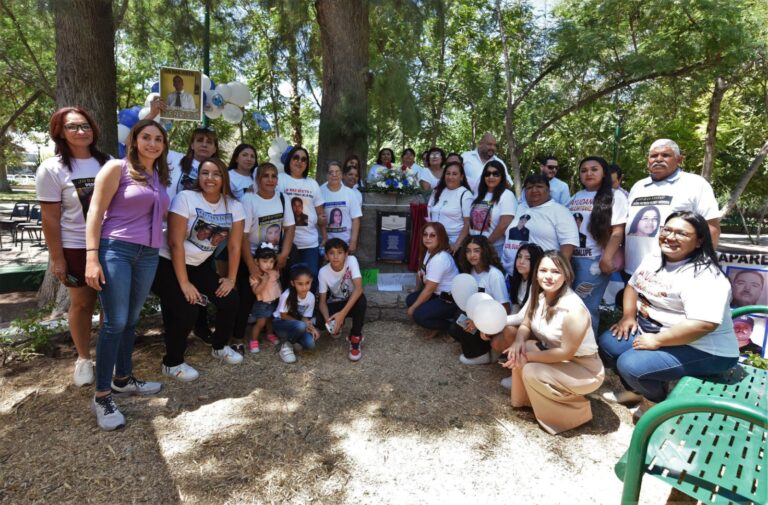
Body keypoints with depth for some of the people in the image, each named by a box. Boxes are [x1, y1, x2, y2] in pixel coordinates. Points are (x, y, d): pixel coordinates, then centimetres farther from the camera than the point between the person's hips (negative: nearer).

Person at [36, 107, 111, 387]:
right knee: (82, 303, 10)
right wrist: (56, 258, -9)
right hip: (76, 248, -2)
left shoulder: (107, 163, 3)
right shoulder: (51, 169, -7)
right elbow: (50, 219, -8)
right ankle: (83, 359, 28)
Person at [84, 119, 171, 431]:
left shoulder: (160, 176, 15)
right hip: (116, 251, -6)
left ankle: (123, 379, 29)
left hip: (149, 255, 6)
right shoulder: (117, 168, -2)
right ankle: (102, 396, 6)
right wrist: (92, 256, -14)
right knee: (115, 323, -6)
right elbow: (95, 212, -7)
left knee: (131, 321, 14)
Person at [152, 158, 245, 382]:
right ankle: (172, 363, 7)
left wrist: (231, 278, -6)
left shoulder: (233, 205, -6)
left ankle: (220, 346, 20)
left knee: (229, 299, -6)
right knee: (185, 311, -18)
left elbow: (234, 245, -3)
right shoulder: (185, 198, -20)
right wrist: (184, 283, -21)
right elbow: (175, 243, -21)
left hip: (199, 264, 5)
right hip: (168, 264, -5)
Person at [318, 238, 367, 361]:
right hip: (335, 304, 2)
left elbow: (359, 288, -36)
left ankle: (355, 337, -13)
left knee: (361, 300, -37)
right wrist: (328, 319, -36)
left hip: (352, 302, -2)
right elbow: (322, 301, -14)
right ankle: (336, 325, 11)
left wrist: (342, 313, -44)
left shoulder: (351, 260, -25)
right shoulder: (323, 272, -18)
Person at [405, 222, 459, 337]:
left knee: (418, 316, -19)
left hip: (451, 300, -10)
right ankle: (438, 324, 6)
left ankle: (451, 325, 0)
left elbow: (429, 290, -22)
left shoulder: (440, 259, -27)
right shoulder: (428, 251, 2)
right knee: (410, 299, 3)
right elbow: (421, 273, 14)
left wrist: (413, 307, -12)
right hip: (439, 294, 10)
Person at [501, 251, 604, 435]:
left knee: (532, 373, -25)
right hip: (553, 355, 7)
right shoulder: (538, 297, -7)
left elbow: (567, 352, -27)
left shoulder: (573, 308, -30)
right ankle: (525, 399, 9)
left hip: (584, 369, -7)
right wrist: (519, 342, -20)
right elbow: (526, 325, 3)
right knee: (518, 352, -14)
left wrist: (528, 357, -24)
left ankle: (577, 412, -1)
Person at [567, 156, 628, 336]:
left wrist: (606, 258, -15)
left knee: (584, 306, -2)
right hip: (571, 258, 5)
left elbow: (617, 231, -7)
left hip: (595, 260, -5)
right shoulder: (575, 197, 15)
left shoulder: (615, 196, -1)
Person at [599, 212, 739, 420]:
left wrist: (656, 341, -26)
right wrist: (628, 316, 0)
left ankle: (657, 400, 8)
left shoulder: (705, 276, -26)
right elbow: (633, 285, 16)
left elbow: (704, 324, -35)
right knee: (607, 343, 7)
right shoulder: (653, 259, 3)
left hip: (700, 350, -9)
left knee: (631, 364, -24)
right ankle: (638, 390, 26)